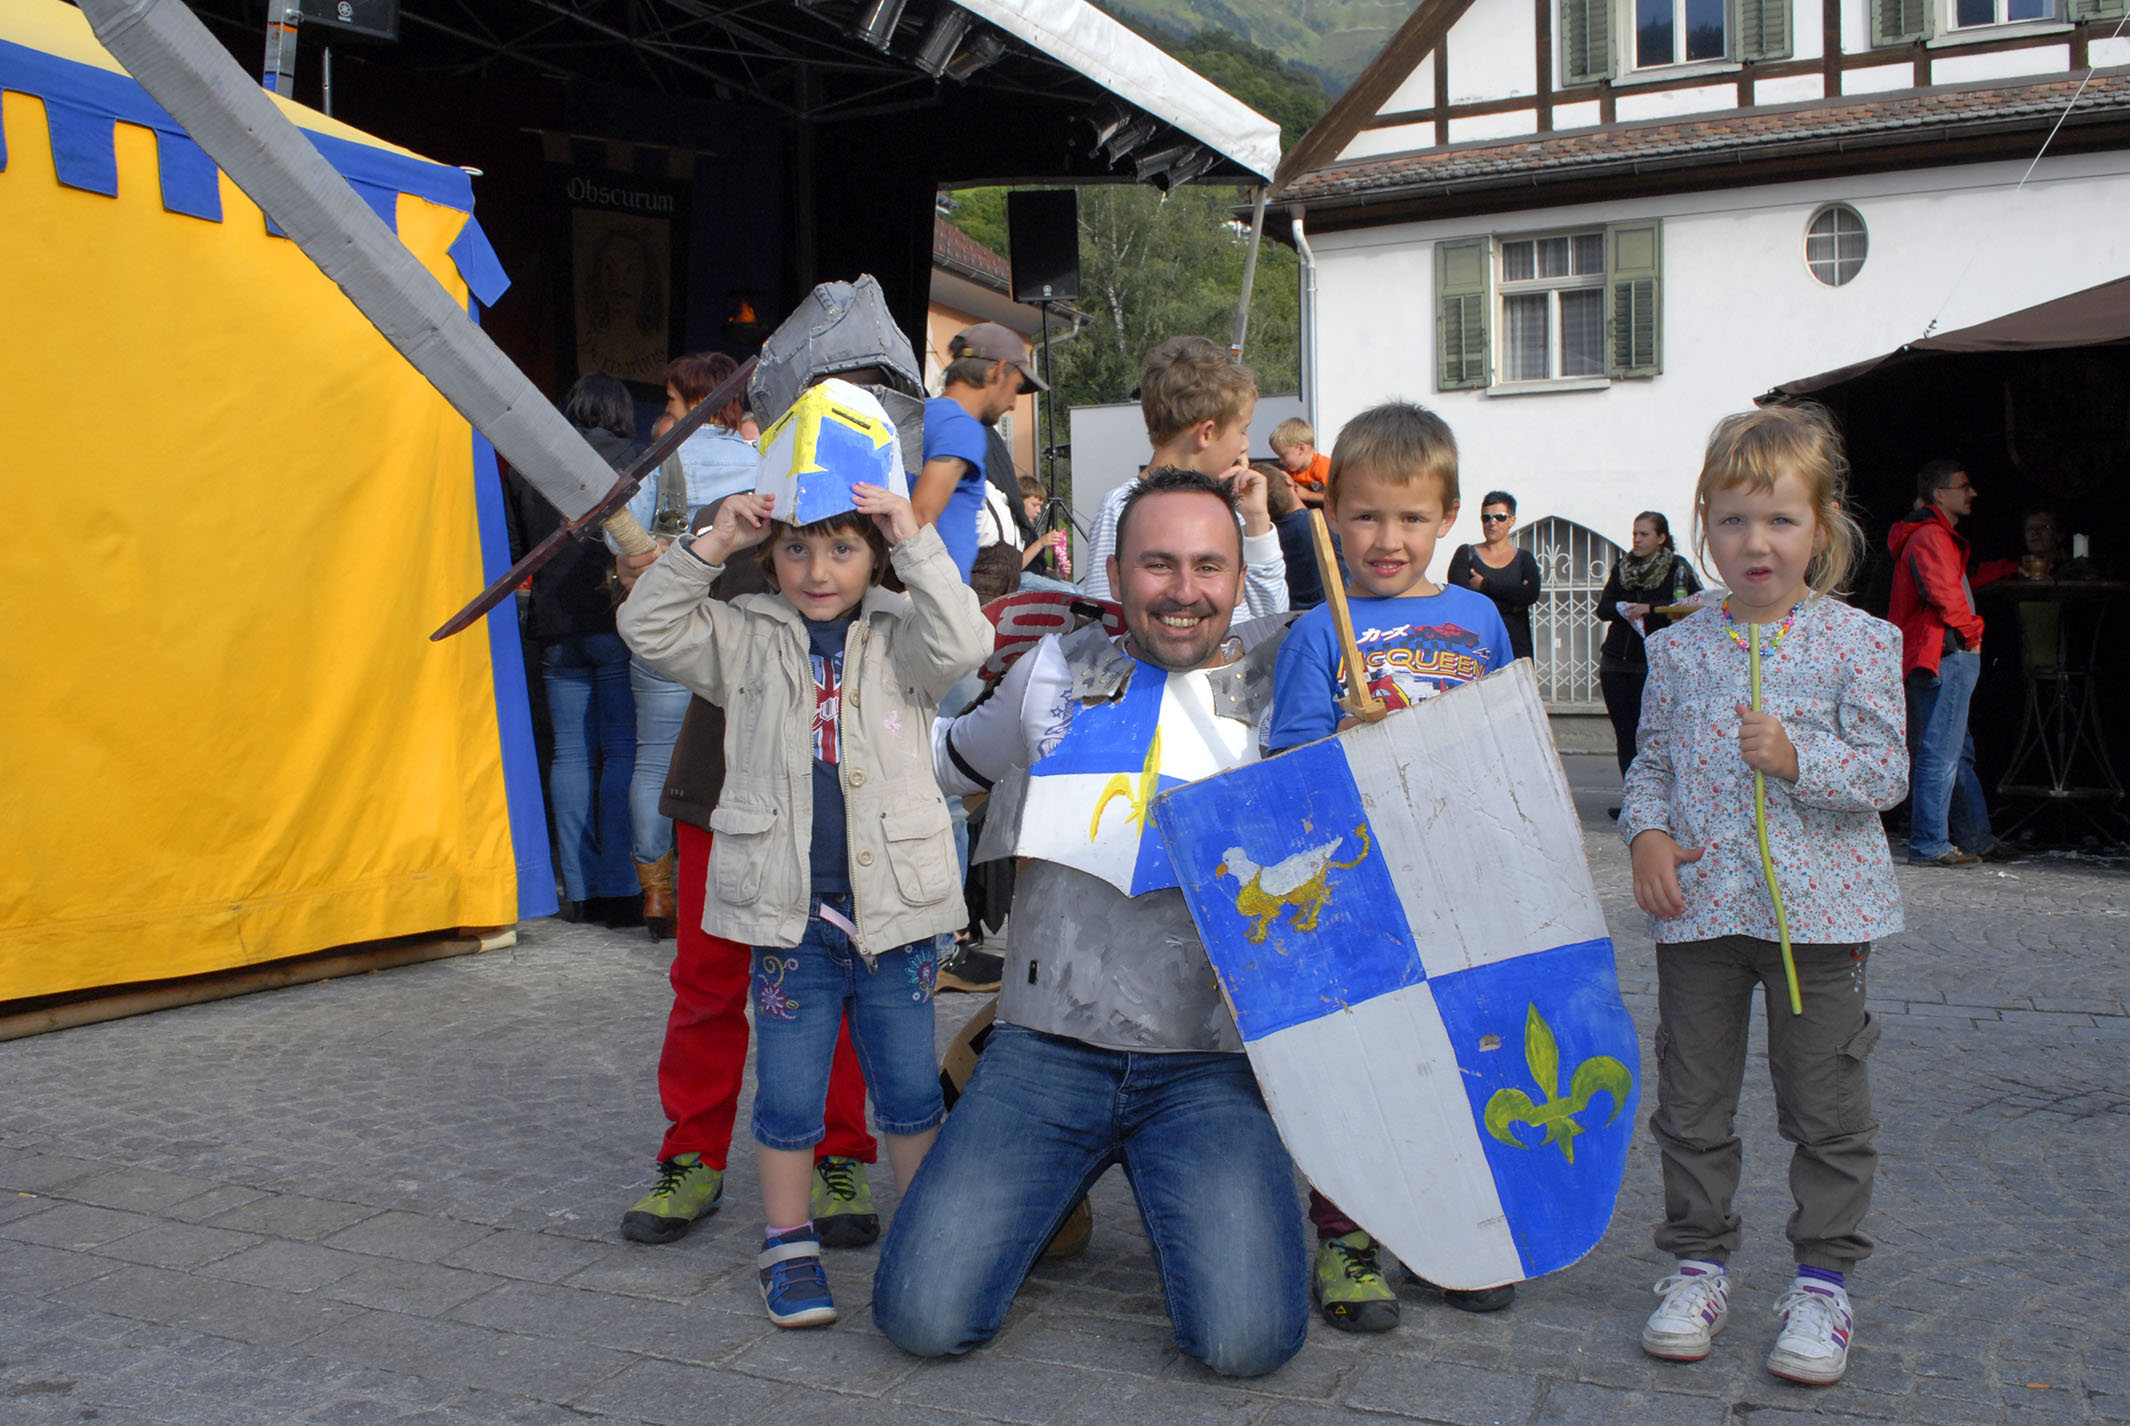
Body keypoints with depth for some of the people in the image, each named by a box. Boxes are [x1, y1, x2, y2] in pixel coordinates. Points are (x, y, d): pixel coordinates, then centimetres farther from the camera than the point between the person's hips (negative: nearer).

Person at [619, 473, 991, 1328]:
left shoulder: (899, 636, 2)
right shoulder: (746, 639, 5)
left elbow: (961, 645, -16)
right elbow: (648, 629, -3)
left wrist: (917, 545, -17)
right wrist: (710, 547, -12)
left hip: (895, 907, 0)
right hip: (787, 912, 0)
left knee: (910, 1090, 12)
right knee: (788, 1092, 8)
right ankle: (788, 1248, 26)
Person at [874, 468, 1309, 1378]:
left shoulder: (1278, 683, 1)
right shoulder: (1057, 672, 8)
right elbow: (948, 761, 24)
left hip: (1212, 1061, -1)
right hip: (1047, 1046, 1)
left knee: (1248, 1338, -20)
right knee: (923, 1316, -11)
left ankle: (1181, 1199, 14)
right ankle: (1054, 1192, 20)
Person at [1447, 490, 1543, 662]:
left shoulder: (1524, 558, 14)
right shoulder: (1466, 554, 9)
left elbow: (1532, 594, -5)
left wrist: (1484, 584, -6)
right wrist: (1512, 605, -7)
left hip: (1517, 647, 1)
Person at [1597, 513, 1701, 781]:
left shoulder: (1677, 568, -1)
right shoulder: (1621, 567, 12)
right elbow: (1603, 608, 5)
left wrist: (1650, 608, -16)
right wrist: (1625, 608, -16)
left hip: (1651, 663, -4)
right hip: (1615, 660, 5)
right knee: (1623, 733, 4)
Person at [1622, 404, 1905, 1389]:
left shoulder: (1858, 643, -4)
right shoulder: (1679, 648, 4)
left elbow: (1888, 771, -5)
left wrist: (1799, 760, -21)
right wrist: (1646, 833, -7)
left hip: (1818, 907, -2)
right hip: (1699, 904, 3)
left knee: (1825, 1103, 7)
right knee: (1692, 1096, 11)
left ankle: (1823, 1276, 23)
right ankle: (1698, 1257, 27)